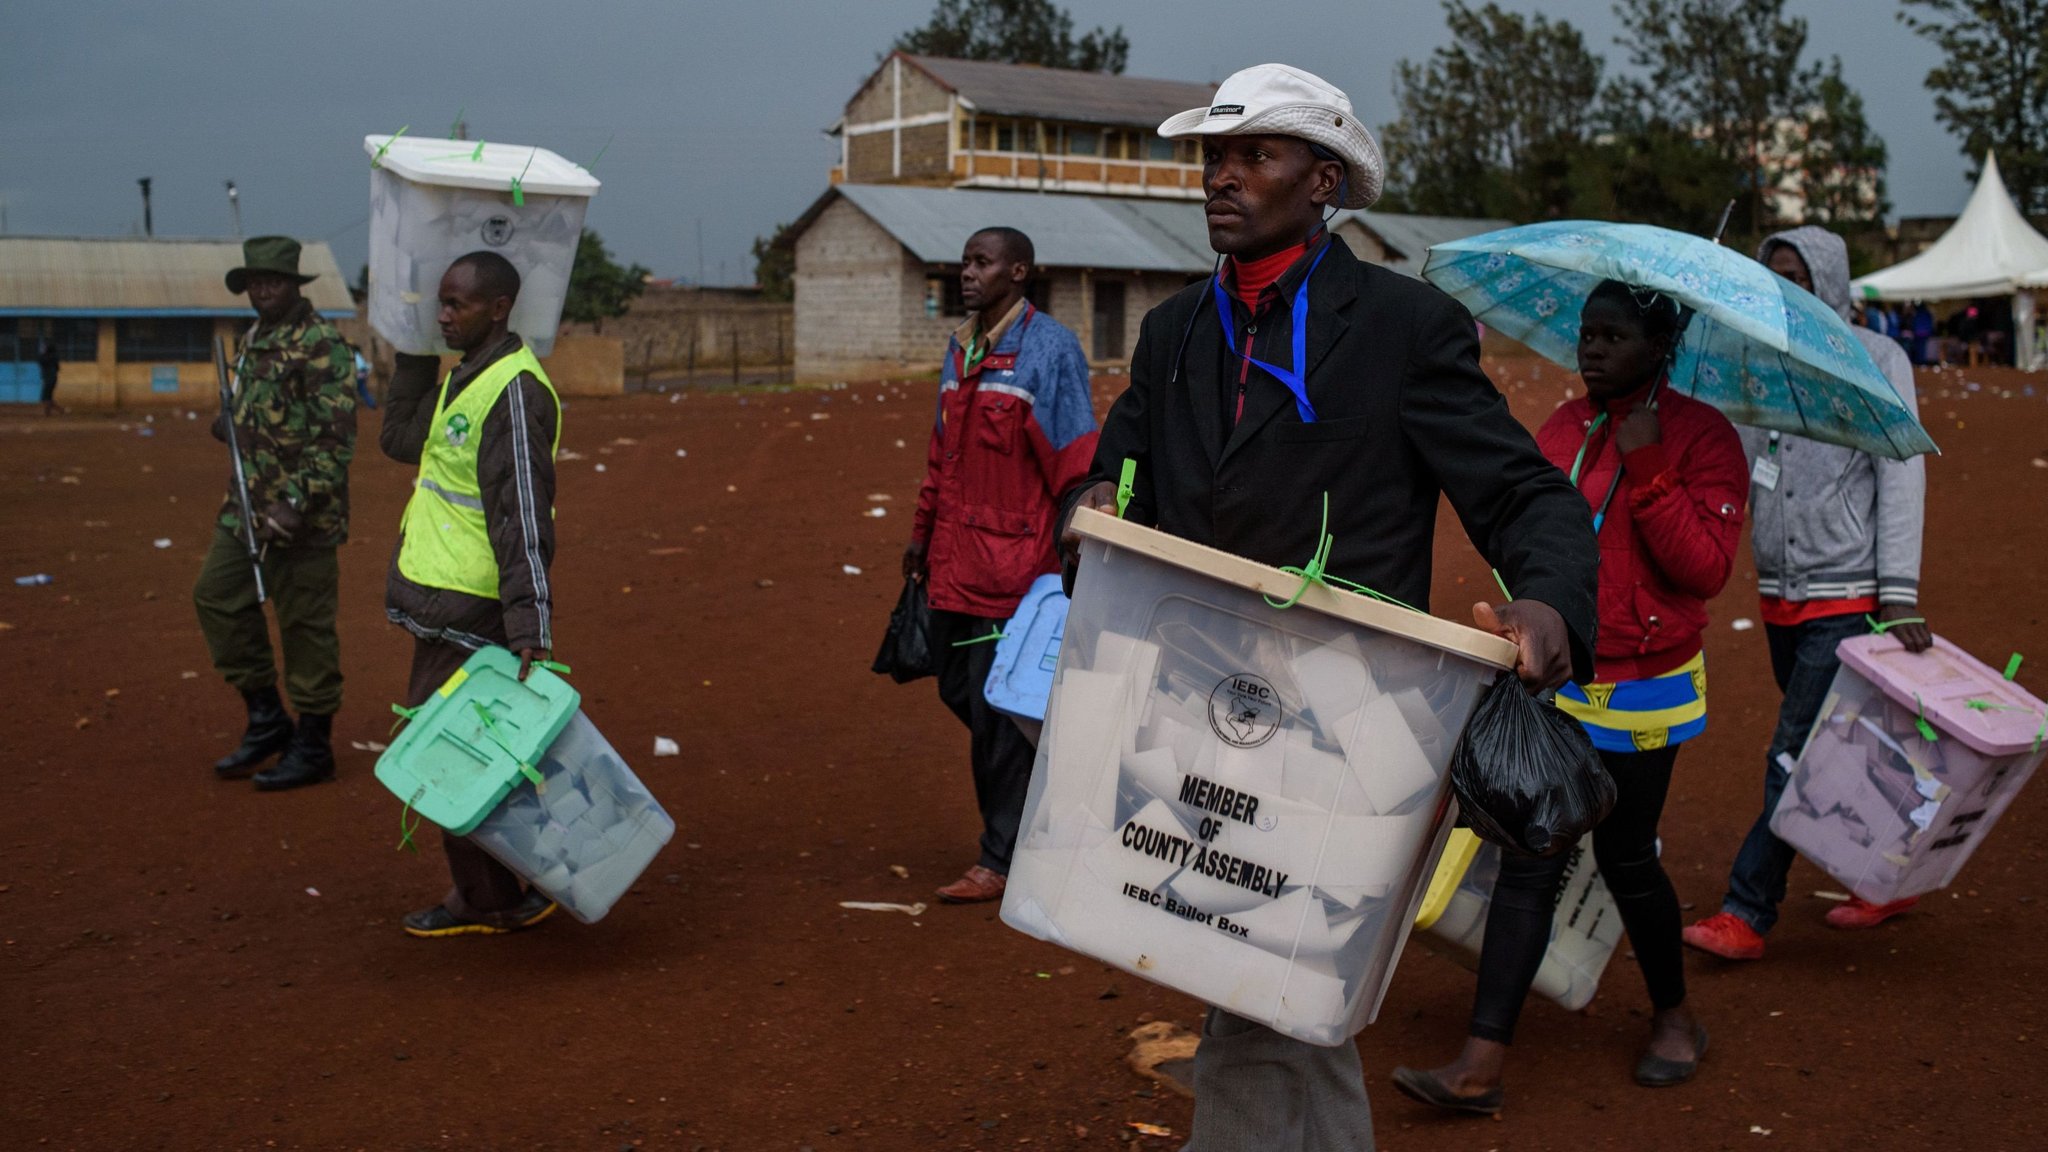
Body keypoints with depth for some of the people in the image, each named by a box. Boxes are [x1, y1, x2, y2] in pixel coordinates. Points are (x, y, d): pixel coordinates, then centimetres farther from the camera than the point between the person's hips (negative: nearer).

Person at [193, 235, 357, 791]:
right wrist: (231, 422, 6)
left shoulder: (321, 344, -14)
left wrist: (298, 501, -25)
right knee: (217, 595, 11)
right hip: (248, 503, 9)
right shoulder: (255, 338, 14)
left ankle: (313, 746, 11)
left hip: (303, 514, -9)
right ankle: (266, 721, 23)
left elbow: (336, 436, -20)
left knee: (305, 625, -1)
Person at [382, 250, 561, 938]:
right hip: (444, 602, 10)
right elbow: (401, 440, 27)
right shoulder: (468, 378, 14)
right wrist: (413, 353, 20)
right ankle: (489, 894, 27)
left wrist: (530, 630, -29)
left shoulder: (513, 390, -18)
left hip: (466, 611, -10)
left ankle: (494, 902, 9)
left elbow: (524, 518, -24)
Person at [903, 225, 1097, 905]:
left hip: (1014, 561, -7)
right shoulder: (959, 350, 14)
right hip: (954, 558, 7)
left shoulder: (1050, 349, -7)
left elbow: (1075, 462, -10)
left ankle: (1002, 859, 8)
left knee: (997, 708, -3)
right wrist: (923, 536, 22)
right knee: (958, 689, 11)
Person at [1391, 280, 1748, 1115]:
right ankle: (1480, 1067, 0)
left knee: (1625, 858, 9)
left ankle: (1674, 1019, 36)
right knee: (1529, 863, 1)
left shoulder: (1702, 436, -8)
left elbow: (1705, 568, -17)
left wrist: (1647, 470, -24)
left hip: (1638, 693, -4)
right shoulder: (1559, 427, 7)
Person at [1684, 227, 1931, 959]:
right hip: (1780, 594, 6)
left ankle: (1746, 914, -2)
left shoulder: (1876, 359, -4)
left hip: (1846, 595, -6)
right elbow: (1736, 465, 11)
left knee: (1795, 758, -7)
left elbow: (1901, 477, -9)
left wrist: (1898, 593, -16)